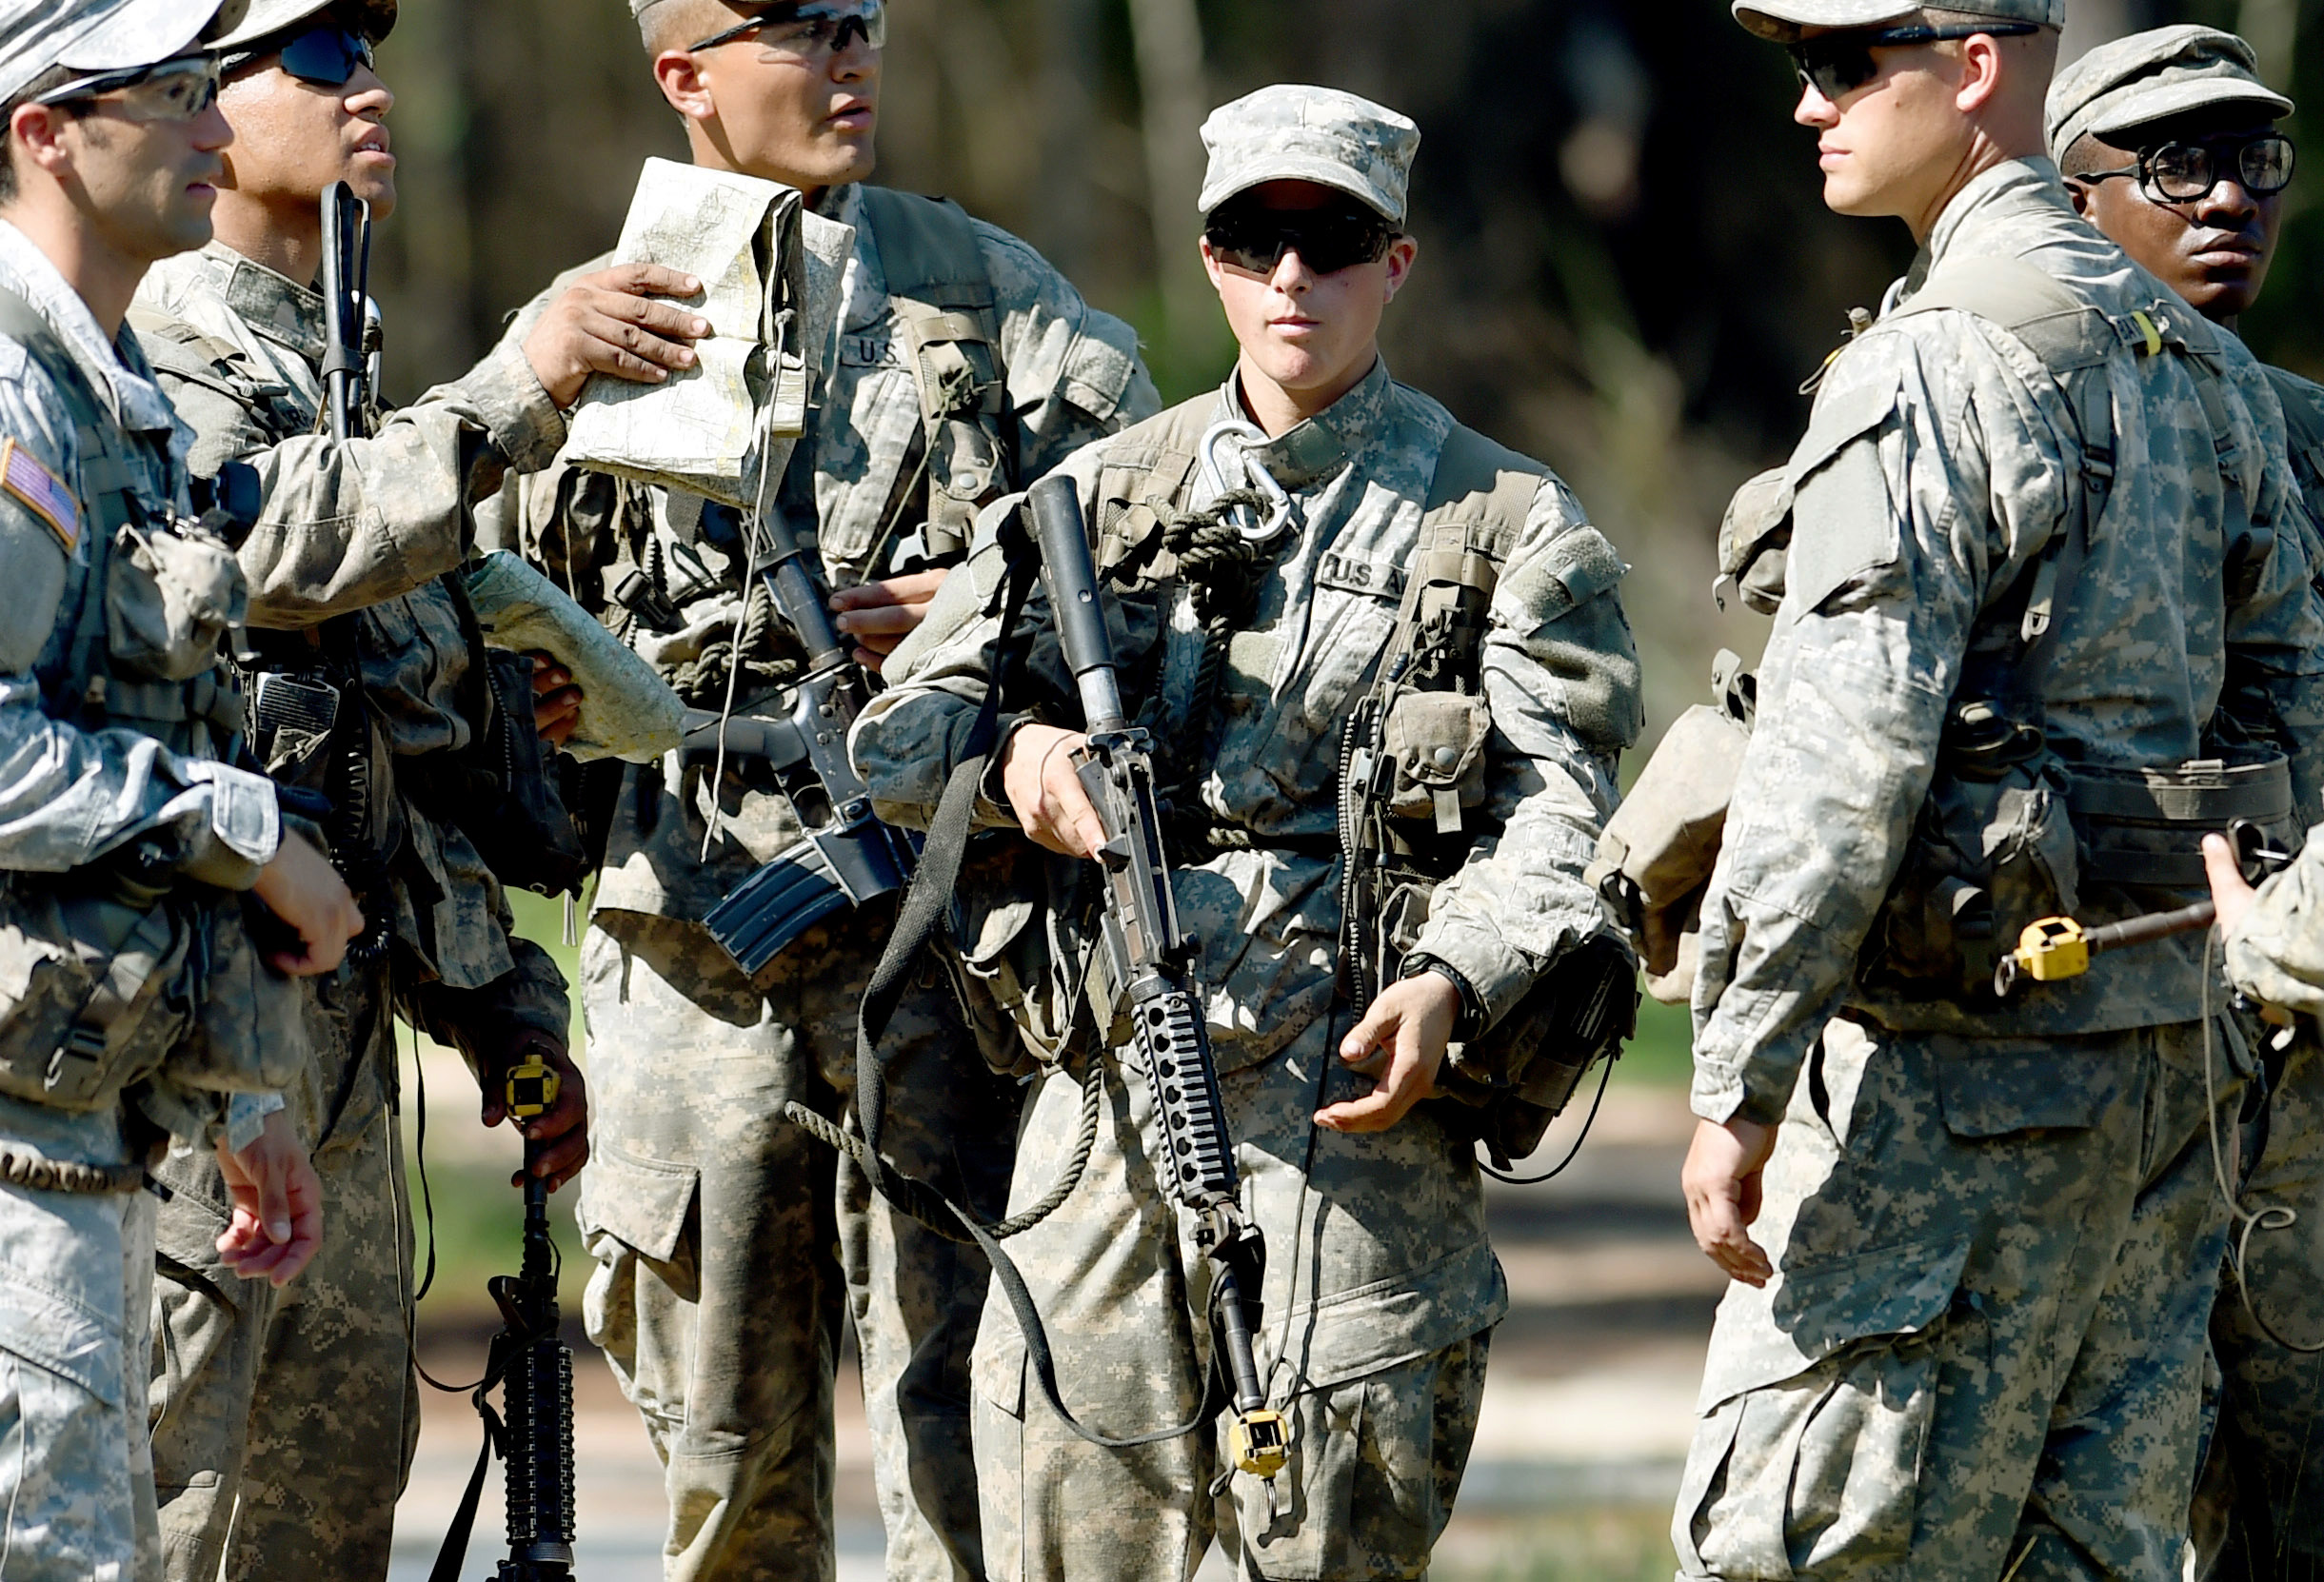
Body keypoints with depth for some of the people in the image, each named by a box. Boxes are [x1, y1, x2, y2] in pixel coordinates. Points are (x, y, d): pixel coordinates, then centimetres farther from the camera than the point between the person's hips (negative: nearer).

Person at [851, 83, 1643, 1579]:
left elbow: (1554, 816, -4)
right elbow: (902, 727, 11)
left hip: (1350, 1106, -3)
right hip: (1104, 1096, 4)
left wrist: (1449, 983, -23)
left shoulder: (1509, 526, 6)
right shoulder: (1109, 495, 16)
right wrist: (1014, 753, -13)